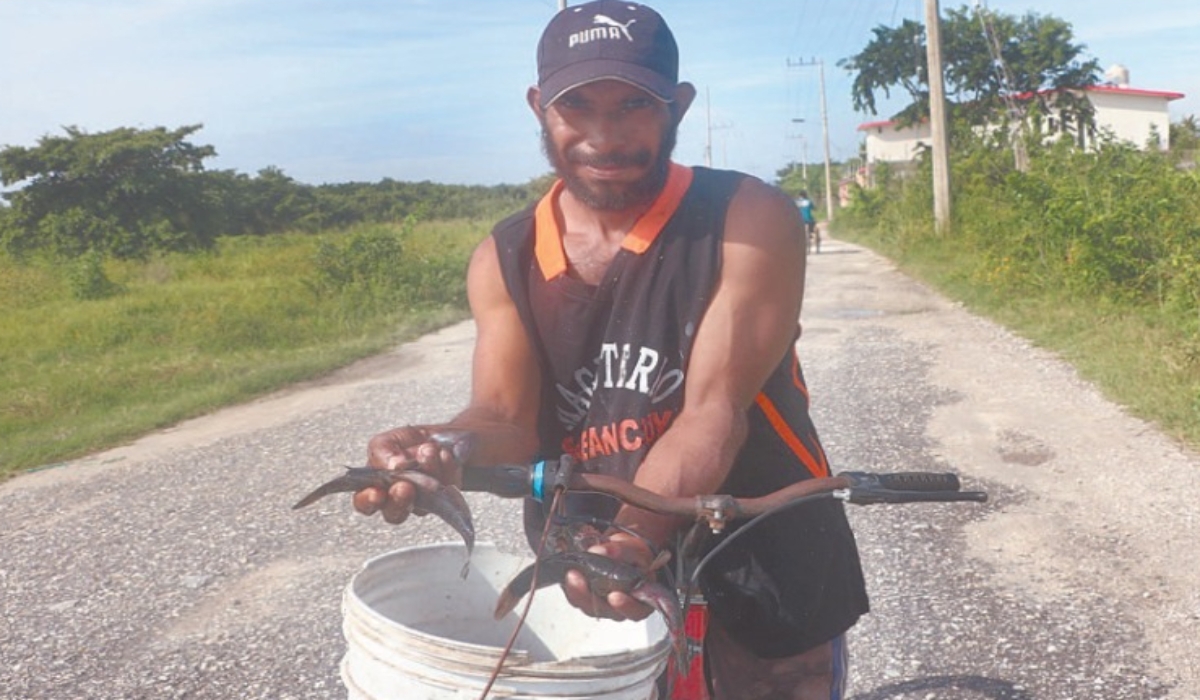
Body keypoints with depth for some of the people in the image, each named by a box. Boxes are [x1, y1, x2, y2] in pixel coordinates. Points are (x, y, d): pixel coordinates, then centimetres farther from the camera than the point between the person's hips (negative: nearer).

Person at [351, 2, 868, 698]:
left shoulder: (749, 221, -15)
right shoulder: (505, 260, -3)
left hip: (765, 581, -2)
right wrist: (442, 452, -31)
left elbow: (714, 413, -22)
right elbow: (509, 421, -9)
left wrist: (634, 534, -38)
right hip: (589, 577, 3)